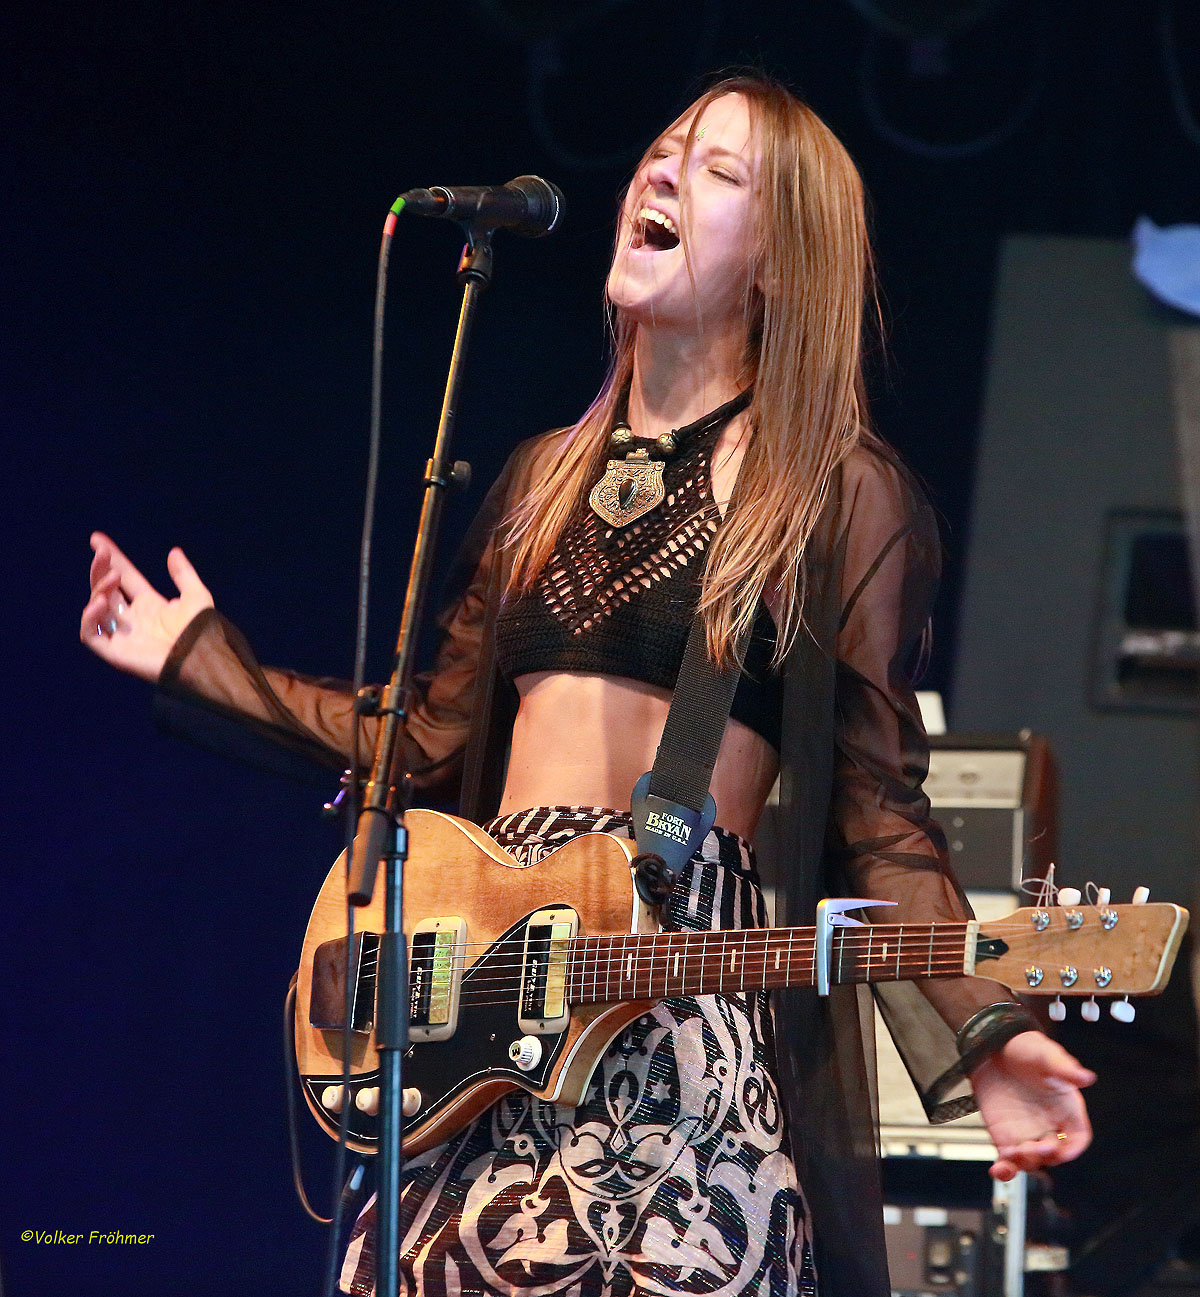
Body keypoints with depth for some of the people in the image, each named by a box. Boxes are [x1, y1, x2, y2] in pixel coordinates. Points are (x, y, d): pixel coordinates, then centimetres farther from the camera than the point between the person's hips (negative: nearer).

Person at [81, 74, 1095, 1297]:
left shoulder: (838, 494, 1)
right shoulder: (547, 477, 19)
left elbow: (876, 809, -3)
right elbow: (438, 739, 22)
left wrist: (980, 1034, -16)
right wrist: (202, 655, 26)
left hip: (690, 972, -5)